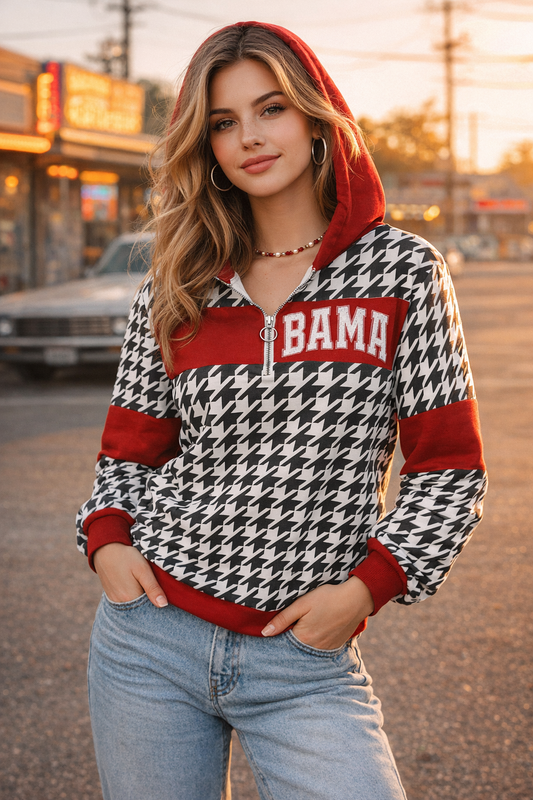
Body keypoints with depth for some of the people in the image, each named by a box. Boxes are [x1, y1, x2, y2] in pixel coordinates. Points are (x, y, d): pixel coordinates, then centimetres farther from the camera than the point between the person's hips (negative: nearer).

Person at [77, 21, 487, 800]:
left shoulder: (402, 269, -2)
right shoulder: (175, 289, 6)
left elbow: (449, 467, -1)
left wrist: (365, 588, -10)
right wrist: (106, 537, -3)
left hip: (305, 660, -2)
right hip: (150, 638, 2)